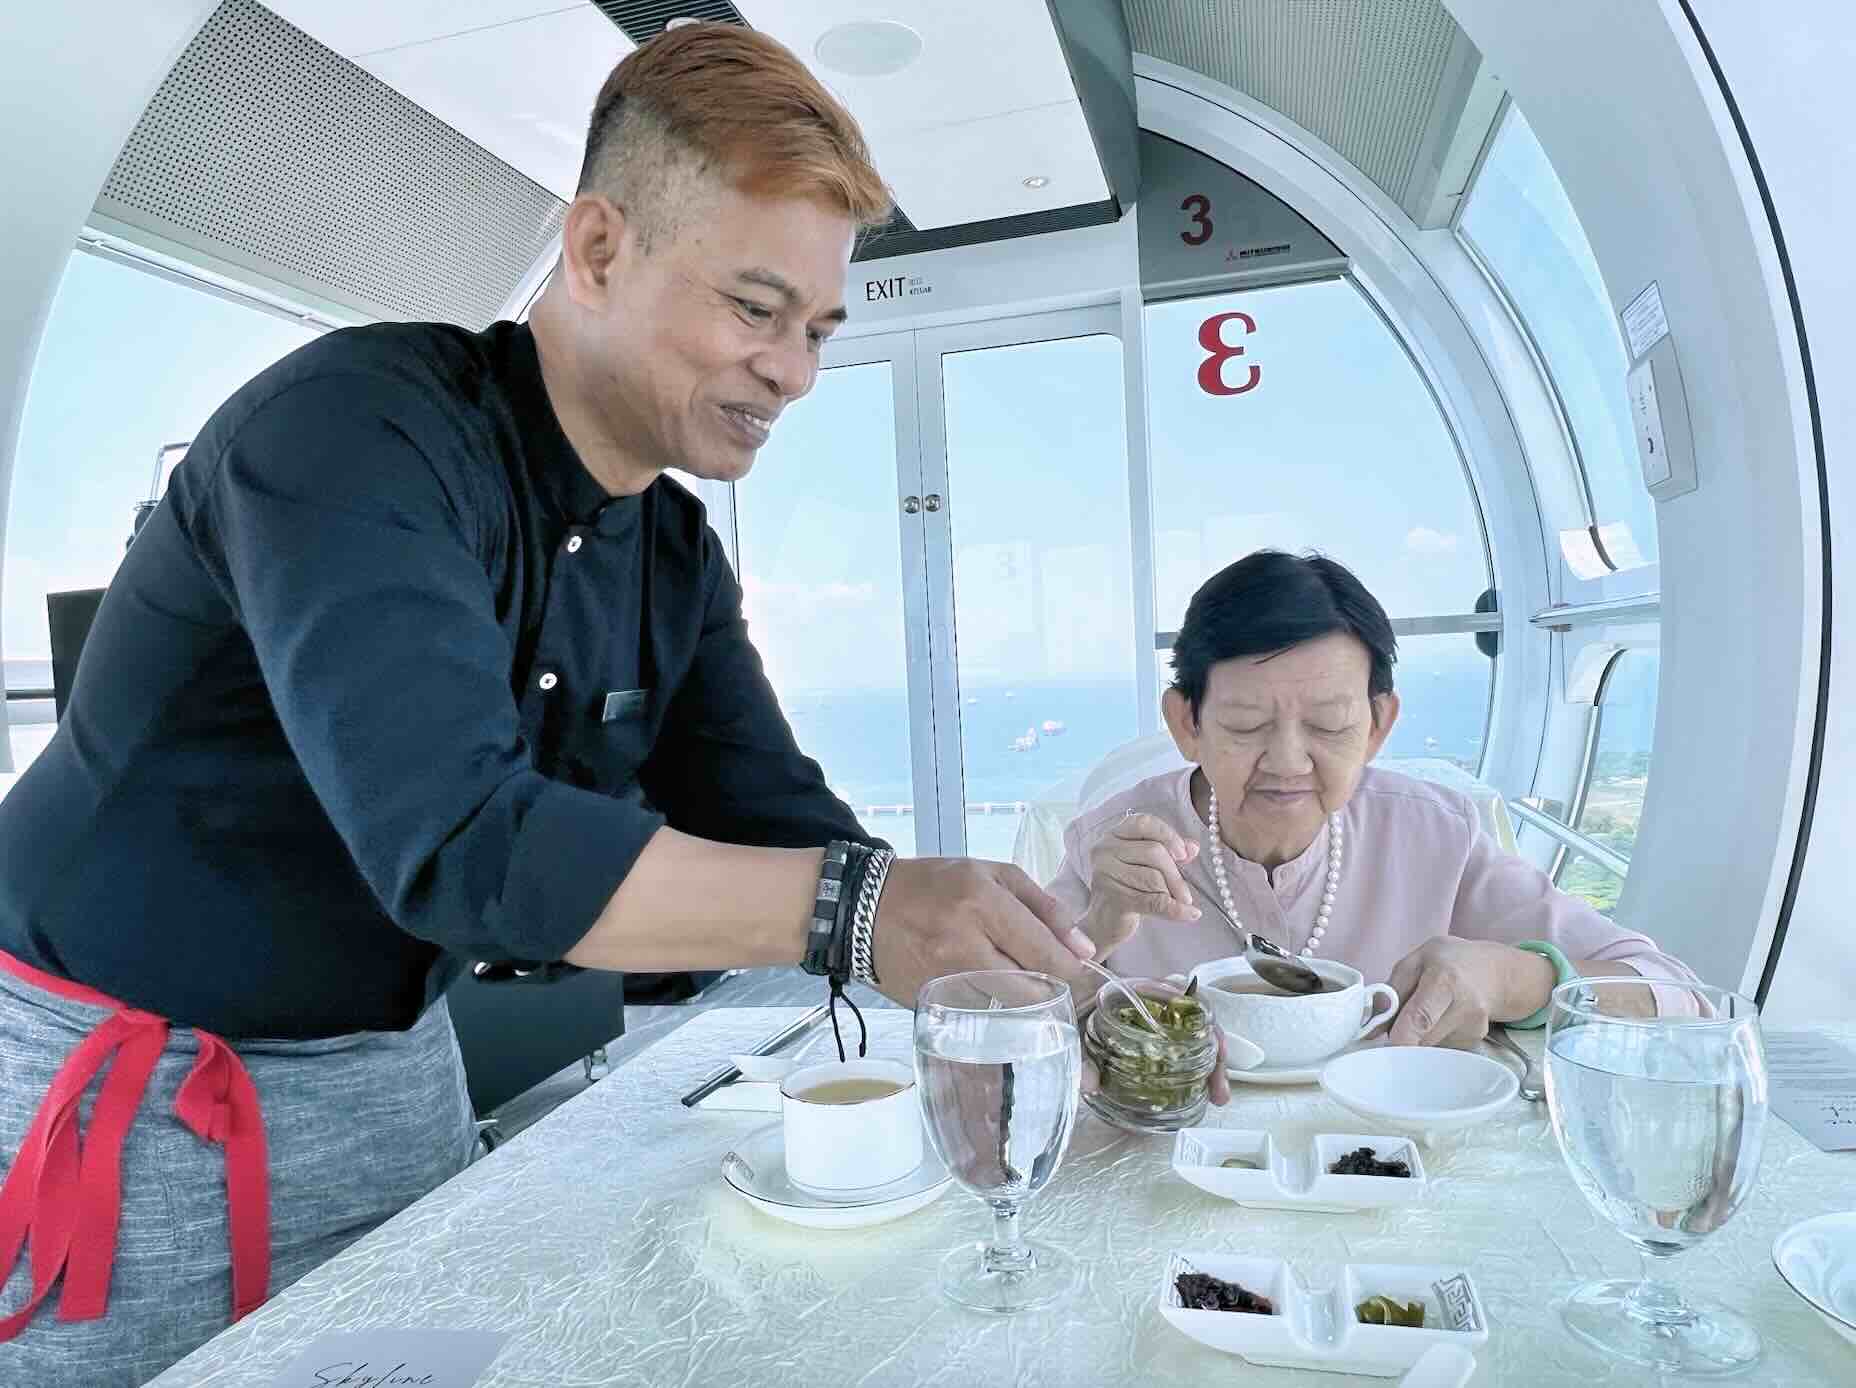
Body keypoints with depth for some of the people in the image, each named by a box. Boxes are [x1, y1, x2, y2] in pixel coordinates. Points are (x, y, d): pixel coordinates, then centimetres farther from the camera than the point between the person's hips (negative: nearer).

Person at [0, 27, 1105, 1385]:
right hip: (113, 1081, -6)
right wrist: (854, 910, -40)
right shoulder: (361, 425, -24)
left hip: (392, 1075, 6)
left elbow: (777, 828, -3)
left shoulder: (678, 558, -1)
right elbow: (458, 840, -35)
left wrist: (1037, 975, -14)